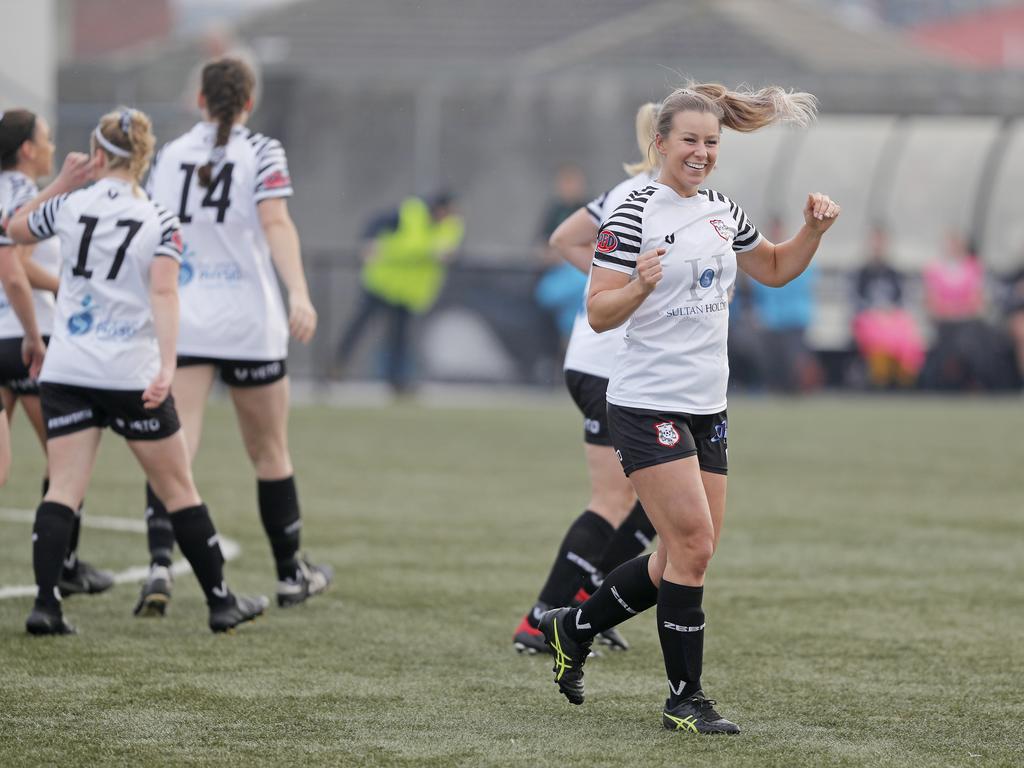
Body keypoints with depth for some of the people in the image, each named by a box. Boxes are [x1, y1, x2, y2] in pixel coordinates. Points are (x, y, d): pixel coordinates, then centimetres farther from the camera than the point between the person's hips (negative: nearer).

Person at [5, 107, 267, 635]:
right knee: (178, 490, 8)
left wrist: (63, 182, 19)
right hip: (132, 374, -2)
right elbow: (164, 294, -17)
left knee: (63, 489, -1)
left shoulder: (70, 208, 0)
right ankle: (222, 602, 16)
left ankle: (45, 605, -14)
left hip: (66, 371, 2)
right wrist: (167, 365, -24)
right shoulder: (160, 223, -5)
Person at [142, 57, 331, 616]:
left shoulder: (168, 155, 7)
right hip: (248, 323, -2)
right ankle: (291, 575, 26)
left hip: (179, 320, 2)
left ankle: (159, 565, -26)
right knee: (270, 453, 14)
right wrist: (299, 294, -26)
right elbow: (275, 223, -17)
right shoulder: (261, 152, -3)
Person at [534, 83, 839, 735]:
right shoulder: (635, 215, -10)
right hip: (648, 405, -8)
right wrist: (639, 285, -30)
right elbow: (599, 314, -11)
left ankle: (573, 629, 27)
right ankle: (686, 698, -2)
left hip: (708, 408, 8)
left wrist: (814, 230, 9)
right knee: (692, 546, -13)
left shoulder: (724, 211, 11)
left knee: (689, 556, 8)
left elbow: (776, 269, 26)